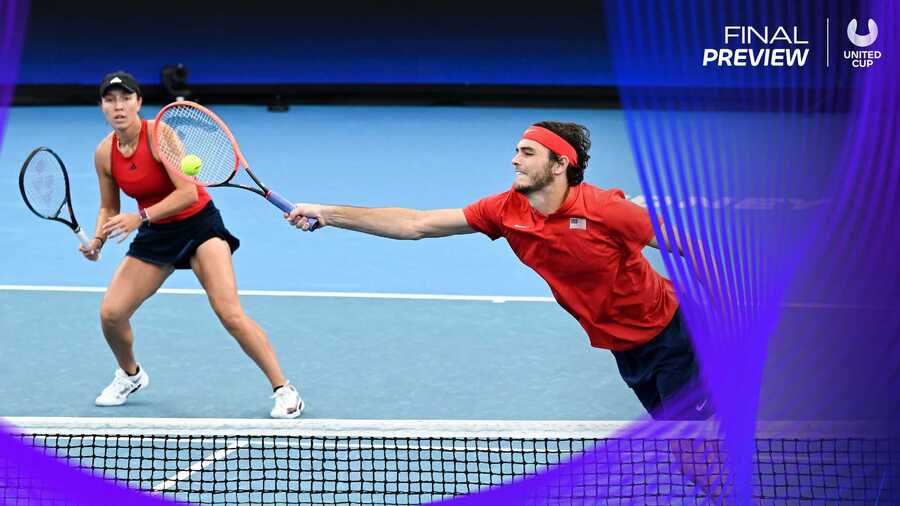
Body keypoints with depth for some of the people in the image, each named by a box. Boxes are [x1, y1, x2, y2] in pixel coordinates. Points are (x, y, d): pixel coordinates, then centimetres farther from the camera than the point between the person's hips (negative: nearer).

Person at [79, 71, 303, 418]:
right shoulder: (105, 153, -5)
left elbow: (189, 193, -28)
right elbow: (109, 209, 9)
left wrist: (140, 217, -35)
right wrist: (97, 241, -10)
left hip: (199, 224, -5)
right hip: (155, 234, 5)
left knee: (230, 313, -19)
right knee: (111, 313, -4)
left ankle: (284, 390, -9)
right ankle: (130, 376, 28)